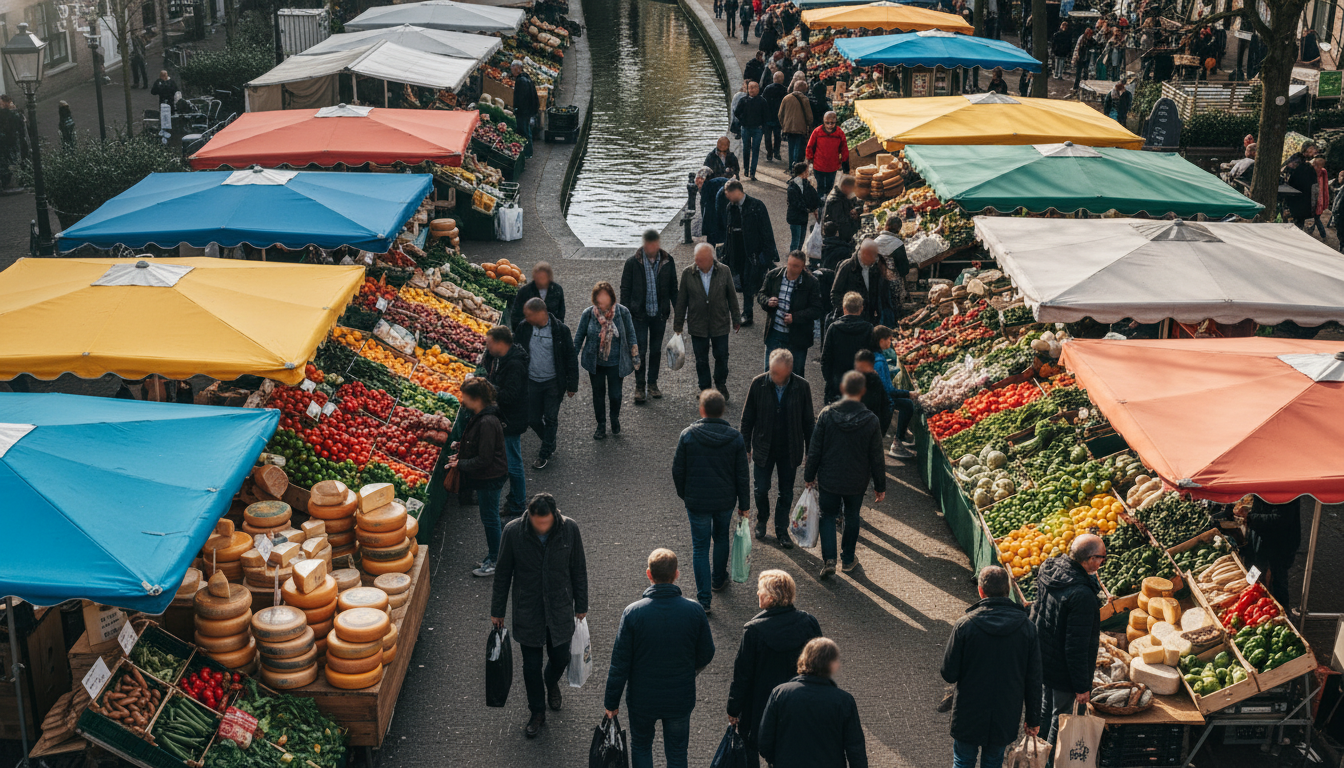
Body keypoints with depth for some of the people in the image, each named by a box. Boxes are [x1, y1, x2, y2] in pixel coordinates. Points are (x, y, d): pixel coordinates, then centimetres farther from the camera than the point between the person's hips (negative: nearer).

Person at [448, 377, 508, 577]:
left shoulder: (487, 423, -28)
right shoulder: (478, 417, 4)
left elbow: (484, 459, -26)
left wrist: (460, 464, -15)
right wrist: (461, 453, 6)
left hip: (489, 478, -10)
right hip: (484, 477, 10)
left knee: (490, 519, 2)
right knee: (489, 518, 20)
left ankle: (494, 562, 15)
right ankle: (492, 556, 33)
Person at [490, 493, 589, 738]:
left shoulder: (569, 529, -15)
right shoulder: (513, 531, -18)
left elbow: (578, 570, -1)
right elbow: (502, 573, -5)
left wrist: (581, 606, 6)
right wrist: (497, 611, 2)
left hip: (560, 610, 1)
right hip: (527, 612, -1)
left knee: (560, 658, 15)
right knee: (531, 665, 10)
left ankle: (552, 684, 50)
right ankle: (537, 712, 32)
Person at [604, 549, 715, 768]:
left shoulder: (633, 613, -20)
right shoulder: (695, 611, -15)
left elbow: (620, 664, -13)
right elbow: (706, 655, -2)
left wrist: (611, 702, 0)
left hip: (642, 699, -1)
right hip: (681, 698, 1)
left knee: (641, 747, 23)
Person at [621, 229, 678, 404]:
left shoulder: (667, 262, -1)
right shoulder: (632, 263, -7)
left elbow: (673, 289, 8)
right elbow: (625, 290, -1)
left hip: (659, 314, 2)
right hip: (639, 314, -2)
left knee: (656, 350, 12)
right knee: (640, 350, -2)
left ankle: (652, 383, 26)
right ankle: (639, 386, 10)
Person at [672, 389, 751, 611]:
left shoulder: (688, 435, -14)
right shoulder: (735, 438, -9)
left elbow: (677, 471, -6)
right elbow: (742, 476, -4)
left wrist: (684, 494, 11)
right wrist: (744, 505, 6)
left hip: (697, 501, -2)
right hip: (726, 501, 2)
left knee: (700, 547, 7)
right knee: (721, 538, 26)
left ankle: (704, 598, 6)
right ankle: (719, 579, 45)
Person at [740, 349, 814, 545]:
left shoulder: (802, 387, -13)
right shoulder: (758, 384, -13)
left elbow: (808, 422, -2)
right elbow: (747, 418, -2)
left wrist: (810, 451, 1)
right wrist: (745, 447, 1)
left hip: (790, 450, 0)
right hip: (763, 448, 0)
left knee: (786, 493, 11)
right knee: (761, 489, 8)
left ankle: (782, 530, 29)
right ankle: (762, 520, 37)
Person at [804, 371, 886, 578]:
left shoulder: (827, 414, -14)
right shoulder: (870, 420, -14)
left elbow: (814, 450, -7)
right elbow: (877, 458, -7)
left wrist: (809, 475, 7)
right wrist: (880, 486, 5)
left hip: (829, 479, -1)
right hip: (857, 482, 1)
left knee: (828, 516, 15)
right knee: (852, 517, 21)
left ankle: (829, 559, 0)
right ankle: (848, 559, 32)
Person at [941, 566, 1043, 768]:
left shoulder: (964, 625, -17)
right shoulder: (1027, 627, -9)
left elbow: (949, 675, -12)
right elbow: (1033, 679, -3)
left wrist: (946, 651, 9)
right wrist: (1033, 719, 8)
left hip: (968, 715, -2)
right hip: (1006, 717, 2)